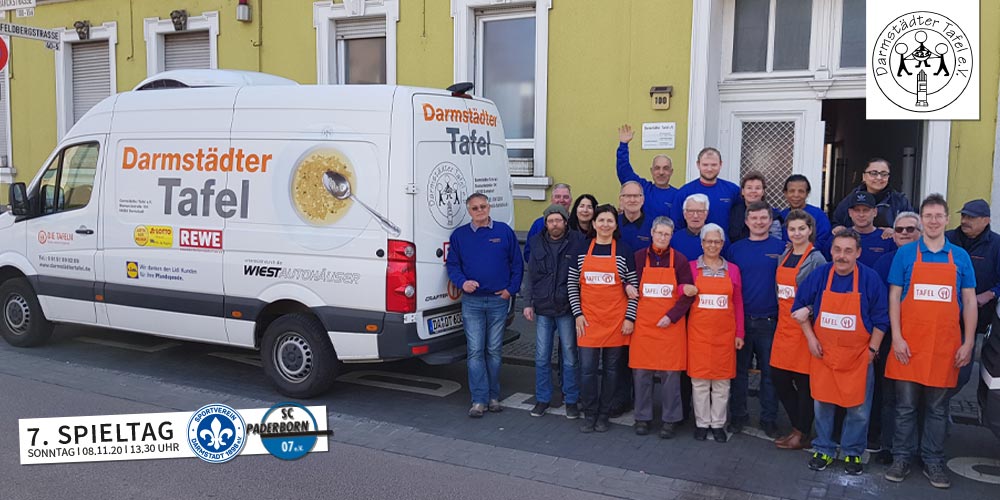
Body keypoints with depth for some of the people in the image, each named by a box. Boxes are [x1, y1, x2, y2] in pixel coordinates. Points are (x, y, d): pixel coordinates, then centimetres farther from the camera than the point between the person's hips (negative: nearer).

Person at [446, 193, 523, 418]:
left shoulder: (504, 231, 3)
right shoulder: (459, 234, 4)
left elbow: (517, 264, 7)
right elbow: (452, 264, 8)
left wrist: (511, 289, -2)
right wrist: (462, 282, -11)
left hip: (499, 300, 0)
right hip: (472, 301, 0)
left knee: (494, 350, 8)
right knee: (475, 351, -3)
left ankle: (494, 397, 19)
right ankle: (479, 400, 0)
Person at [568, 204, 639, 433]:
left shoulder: (624, 251, -1)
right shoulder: (582, 250, 4)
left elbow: (634, 287, 0)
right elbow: (572, 283, 6)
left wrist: (630, 317, -6)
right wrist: (577, 314, -1)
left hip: (617, 319, -1)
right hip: (588, 319, 1)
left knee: (612, 369, 8)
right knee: (587, 368, 1)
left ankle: (604, 415, 21)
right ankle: (589, 415, 16)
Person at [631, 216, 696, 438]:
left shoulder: (679, 260, 2)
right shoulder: (639, 257, 5)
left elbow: (688, 294, 0)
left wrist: (671, 316, -10)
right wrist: (631, 311, -3)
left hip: (671, 324, -1)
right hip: (643, 324, 1)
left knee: (670, 373, 1)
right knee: (641, 372, 4)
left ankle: (671, 419, 13)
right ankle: (643, 417, 17)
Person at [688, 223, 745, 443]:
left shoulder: (733, 270, 6)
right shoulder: (691, 268, 1)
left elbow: (738, 304, 8)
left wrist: (739, 333, 6)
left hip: (725, 333, 1)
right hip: (698, 332, -1)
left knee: (722, 380, 7)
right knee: (699, 379, 3)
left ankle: (718, 424, 19)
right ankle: (702, 423, 16)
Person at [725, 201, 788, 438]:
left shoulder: (782, 248, 1)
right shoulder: (736, 249, 6)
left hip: (770, 321, -1)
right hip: (740, 319, 2)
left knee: (769, 372, 6)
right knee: (739, 369, 9)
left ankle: (769, 419, 18)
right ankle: (738, 415, 21)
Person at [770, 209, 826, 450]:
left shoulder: (816, 259, -8)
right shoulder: (784, 257, 11)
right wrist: (782, 317, 15)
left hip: (804, 327, -6)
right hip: (783, 325, 7)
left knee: (804, 381, 2)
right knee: (778, 378, 8)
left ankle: (802, 434, 15)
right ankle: (797, 426, 25)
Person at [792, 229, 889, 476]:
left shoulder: (870, 279, -8)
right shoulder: (819, 275, -3)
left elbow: (880, 319, -2)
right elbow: (800, 306, 6)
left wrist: (872, 349, -4)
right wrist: (810, 338, 0)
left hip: (857, 356, -1)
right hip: (823, 353, 1)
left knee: (858, 409, 5)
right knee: (822, 404, 9)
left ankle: (852, 453, 23)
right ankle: (824, 449, 25)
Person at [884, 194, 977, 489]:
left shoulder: (960, 257, 6)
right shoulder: (905, 254, 2)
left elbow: (969, 301, 8)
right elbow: (894, 297, 1)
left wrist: (968, 342, 1)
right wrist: (896, 337, -7)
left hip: (945, 344, 1)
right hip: (909, 343, -1)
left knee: (937, 408, 10)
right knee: (906, 405, 5)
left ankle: (933, 461, 20)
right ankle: (902, 457, 16)